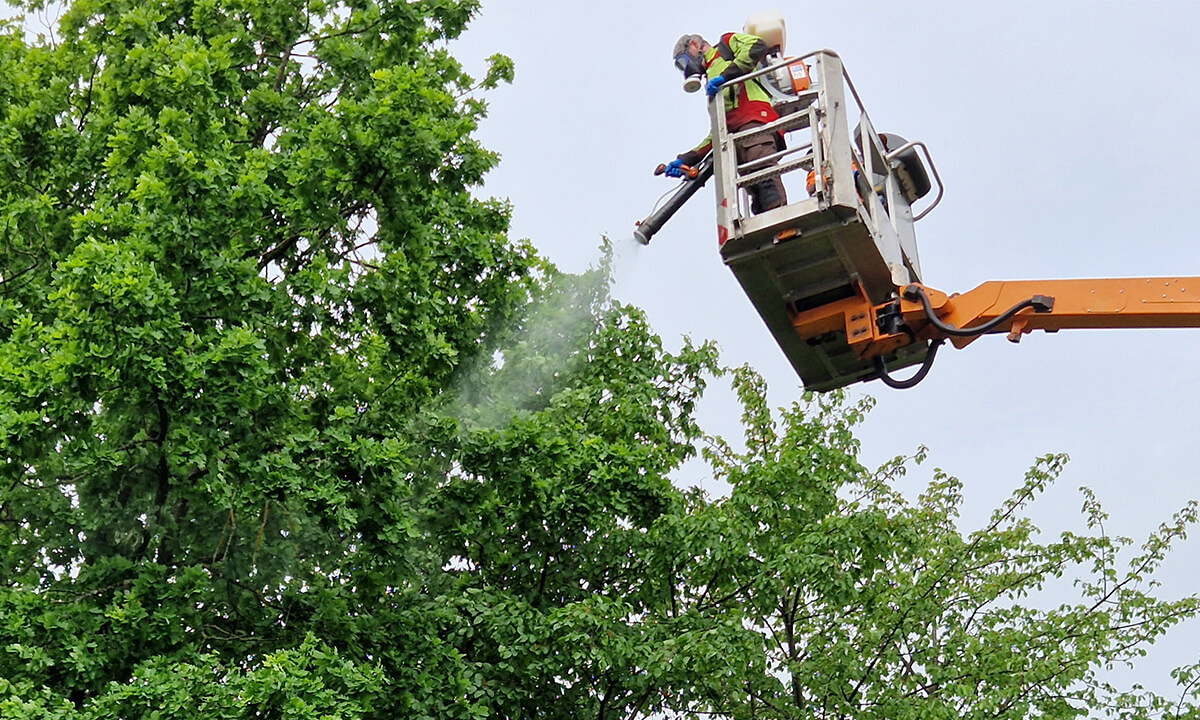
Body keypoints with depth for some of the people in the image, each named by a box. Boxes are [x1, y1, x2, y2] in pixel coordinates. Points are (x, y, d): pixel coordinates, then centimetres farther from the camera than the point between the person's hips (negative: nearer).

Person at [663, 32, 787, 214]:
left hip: (756, 119, -7)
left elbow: (757, 46, -2)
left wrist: (726, 75, -6)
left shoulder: (727, 43, 23)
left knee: (764, 175, -28)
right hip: (735, 137, 7)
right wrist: (686, 159, 22)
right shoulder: (711, 79, 40)